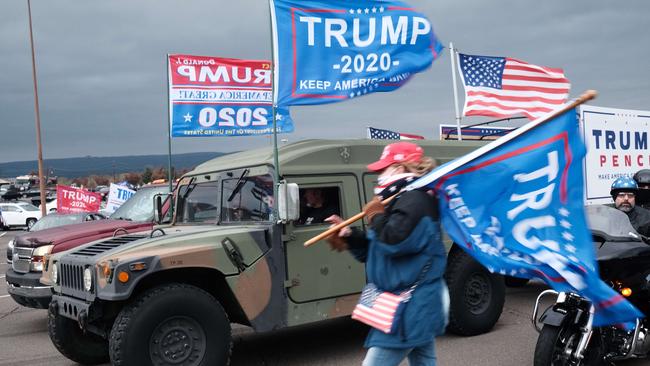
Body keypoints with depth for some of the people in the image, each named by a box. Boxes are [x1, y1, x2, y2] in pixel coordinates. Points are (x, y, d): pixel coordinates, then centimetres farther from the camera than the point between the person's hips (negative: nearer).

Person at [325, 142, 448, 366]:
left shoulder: (415, 200, -15)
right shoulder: (402, 200, 17)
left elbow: (394, 241, -30)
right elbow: (376, 251, 20)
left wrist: (376, 217, -12)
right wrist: (350, 237, 4)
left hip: (409, 307, -11)